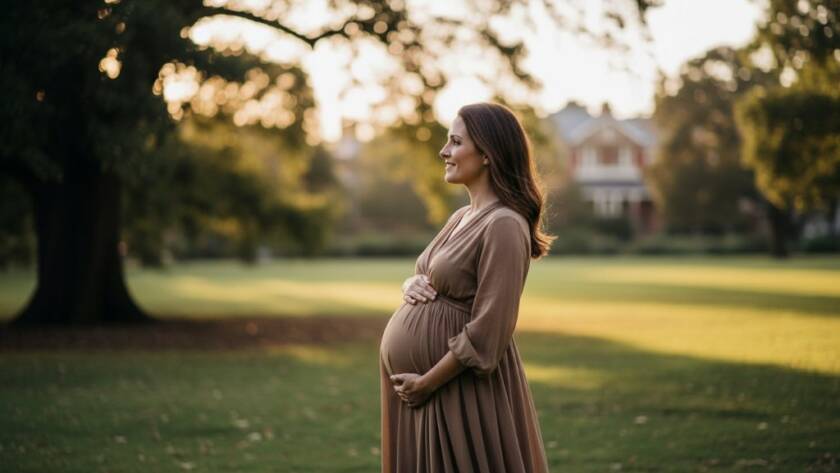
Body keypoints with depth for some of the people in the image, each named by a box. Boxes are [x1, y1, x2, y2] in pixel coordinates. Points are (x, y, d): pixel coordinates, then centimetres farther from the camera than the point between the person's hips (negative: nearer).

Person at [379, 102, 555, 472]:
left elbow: (486, 333, -21)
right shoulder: (461, 218, 11)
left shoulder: (504, 225, -17)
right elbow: (428, 278, 23)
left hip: (461, 386, -9)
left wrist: (426, 382, -16)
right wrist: (411, 285, 0)